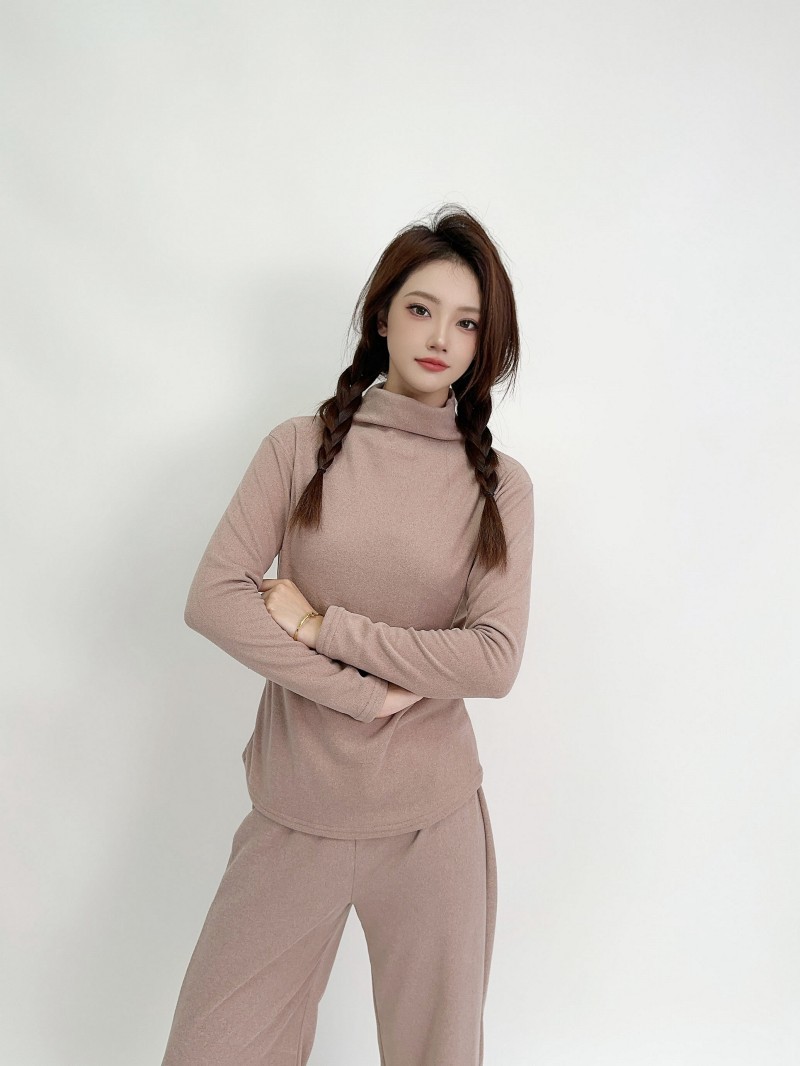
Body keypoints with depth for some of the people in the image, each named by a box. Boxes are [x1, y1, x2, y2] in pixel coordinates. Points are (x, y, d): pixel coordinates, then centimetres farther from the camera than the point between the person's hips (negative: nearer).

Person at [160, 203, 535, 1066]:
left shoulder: (500, 483, -2)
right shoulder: (301, 447, -1)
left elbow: (494, 661, -11)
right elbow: (211, 598, -10)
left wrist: (320, 624, -13)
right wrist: (364, 691, -15)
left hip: (434, 817, 0)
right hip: (295, 810, 0)